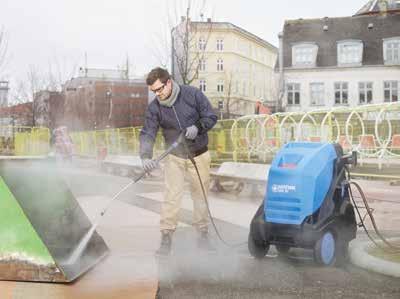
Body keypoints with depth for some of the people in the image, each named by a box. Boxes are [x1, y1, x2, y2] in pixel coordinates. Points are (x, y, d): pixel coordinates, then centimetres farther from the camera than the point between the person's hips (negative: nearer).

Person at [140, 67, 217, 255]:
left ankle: (203, 233, 24)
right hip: (174, 157, 1)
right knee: (171, 196, -7)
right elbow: (147, 134, -14)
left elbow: (211, 117, -6)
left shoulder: (193, 94, -12)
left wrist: (197, 127, -25)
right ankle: (166, 237, 2)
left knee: (200, 194, 9)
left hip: (199, 155, 0)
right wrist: (146, 156, -30)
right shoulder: (154, 107, -8)